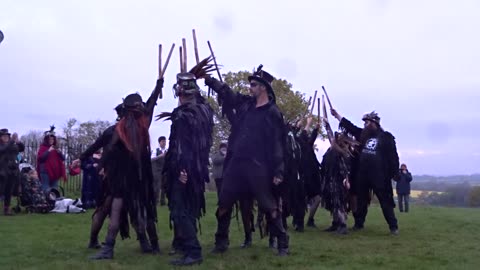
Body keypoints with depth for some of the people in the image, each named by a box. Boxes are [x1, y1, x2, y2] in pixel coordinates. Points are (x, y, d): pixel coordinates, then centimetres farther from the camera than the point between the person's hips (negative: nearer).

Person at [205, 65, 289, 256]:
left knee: (269, 206, 0)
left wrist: (278, 172, -14)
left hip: (258, 166, -6)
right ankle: (221, 242, 23)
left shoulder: (273, 113, -6)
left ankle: (282, 244, 13)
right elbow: (224, 90, 23)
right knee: (224, 204, 9)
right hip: (235, 163, 6)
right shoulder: (244, 103, 11)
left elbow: (278, 144, -9)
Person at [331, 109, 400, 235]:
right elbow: (349, 126, 16)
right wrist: (337, 115, 15)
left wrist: (394, 173, -11)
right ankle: (358, 223, 25)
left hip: (379, 175, -5)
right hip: (362, 174, 6)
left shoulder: (386, 137, -4)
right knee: (361, 200, 14)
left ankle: (393, 226, 3)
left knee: (386, 201, -2)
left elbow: (393, 156, -5)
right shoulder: (363, 134, 12)